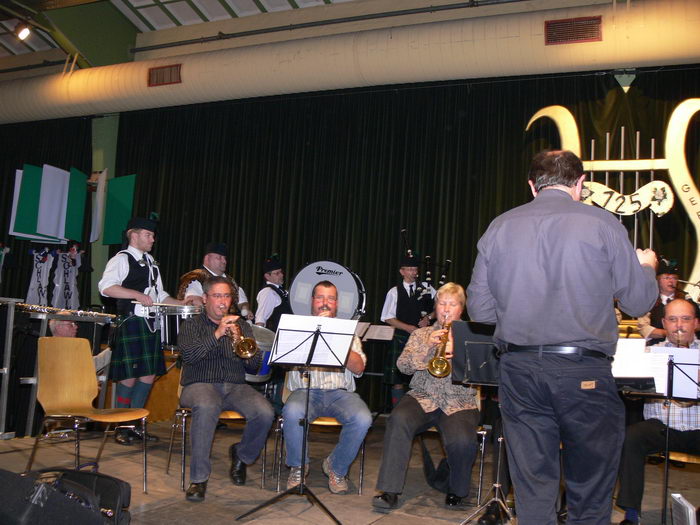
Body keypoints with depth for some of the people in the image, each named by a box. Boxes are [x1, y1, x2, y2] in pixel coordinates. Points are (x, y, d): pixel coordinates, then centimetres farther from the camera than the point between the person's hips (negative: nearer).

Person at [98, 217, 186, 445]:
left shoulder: (151, 263, 21)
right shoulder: (121, 259, -4)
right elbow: (106, 287, -19)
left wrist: (183, 303, 13)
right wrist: (136, 294, -25)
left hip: (151, 324, 8)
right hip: (131, 323, -8)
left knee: (149, 374, 9)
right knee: (129, 376, -3)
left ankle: (134, 424, 21)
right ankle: (122, 428, 11)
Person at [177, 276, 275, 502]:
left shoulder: (242, 326, 17)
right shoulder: (191, 325, 10)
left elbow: (254, 367, 11)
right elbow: (188, 355, -10)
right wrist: (217, 334, -19)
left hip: (235, 386, 3)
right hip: (200, 384, -3)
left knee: (265, 413, -26)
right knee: (206, 407, -39)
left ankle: (242, 456, 5)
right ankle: (199, 479, -26)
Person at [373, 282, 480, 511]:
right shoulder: (421, 334, 18)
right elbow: (403, 365, 3)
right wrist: (428, 345, -11)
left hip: (459, 403, -1)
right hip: (423, 398, 1)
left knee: (462, 441, -31)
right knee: (399, 420, -32)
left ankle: (457, 491, 1)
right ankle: (390, 491, -25)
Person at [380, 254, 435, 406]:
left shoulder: (426, 288, 9)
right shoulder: (394, 292, 5)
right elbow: (388, 318, 1)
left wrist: (429, 317, -6)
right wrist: (409, 328, -9)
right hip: (401, 338, -1)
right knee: (398, 379, 0)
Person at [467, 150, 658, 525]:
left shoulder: (499, 228, 4)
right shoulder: (602, 224, -4)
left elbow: (479, 310, 5)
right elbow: (638, 303, 1)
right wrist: (646, 267, 22)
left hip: (518, 369, 3)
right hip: (584, 372, -2)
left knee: (532, 494, 11)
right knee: (590, 494, 11)